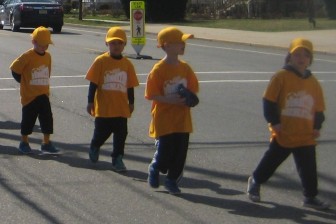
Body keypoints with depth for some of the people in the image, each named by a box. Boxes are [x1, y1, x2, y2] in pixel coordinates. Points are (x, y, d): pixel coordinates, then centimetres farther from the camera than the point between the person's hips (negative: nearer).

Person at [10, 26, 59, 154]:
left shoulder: (47, 56, 5)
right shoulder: (27, 56, -14)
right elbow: (15, 69, -8)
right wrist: (24, 82, -1)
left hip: (43, 94, 5)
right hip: (29, 95, -5)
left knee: (47, 119, 2)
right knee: (28, 119, 5)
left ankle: (46, 143, 12)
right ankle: (24, 142, 21)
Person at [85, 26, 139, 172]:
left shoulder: (127, 64, 3)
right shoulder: (101, 61, -7)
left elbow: (130, 86, 11)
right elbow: (93, 83, -5)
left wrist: (131, 103, 15)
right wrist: (90, 102, -5)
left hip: (121, 108, 3)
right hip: (103, 108, -3)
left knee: (121, 134, 3)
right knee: (102, 133, 8)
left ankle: (117, 159, 14)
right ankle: (94, 147, 39)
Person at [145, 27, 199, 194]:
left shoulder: (185, 68, 3)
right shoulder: (158, 70, -14)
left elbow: (193, 89, 12)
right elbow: (152, 95, -14)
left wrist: (189, 98, -10)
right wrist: (171, 100, -23)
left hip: (182, 119, 5)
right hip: (164, 119, -5)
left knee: (180, 153, 7)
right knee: (164, 153, 0)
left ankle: (172, 180, 25)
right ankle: (154, 169, 32)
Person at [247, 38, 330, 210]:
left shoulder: (313, 83, 6)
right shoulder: (282, 76, -8)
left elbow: (319, 108, 14)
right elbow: (269, 101, -7)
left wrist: (317, 127, 3)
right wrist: (274, 121, -12)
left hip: (306, 136, 3)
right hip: (283, 134, -3)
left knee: (309, 169, 5)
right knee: (270, 162, 11)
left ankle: (310, 197, 16)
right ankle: (255, 182, 34)